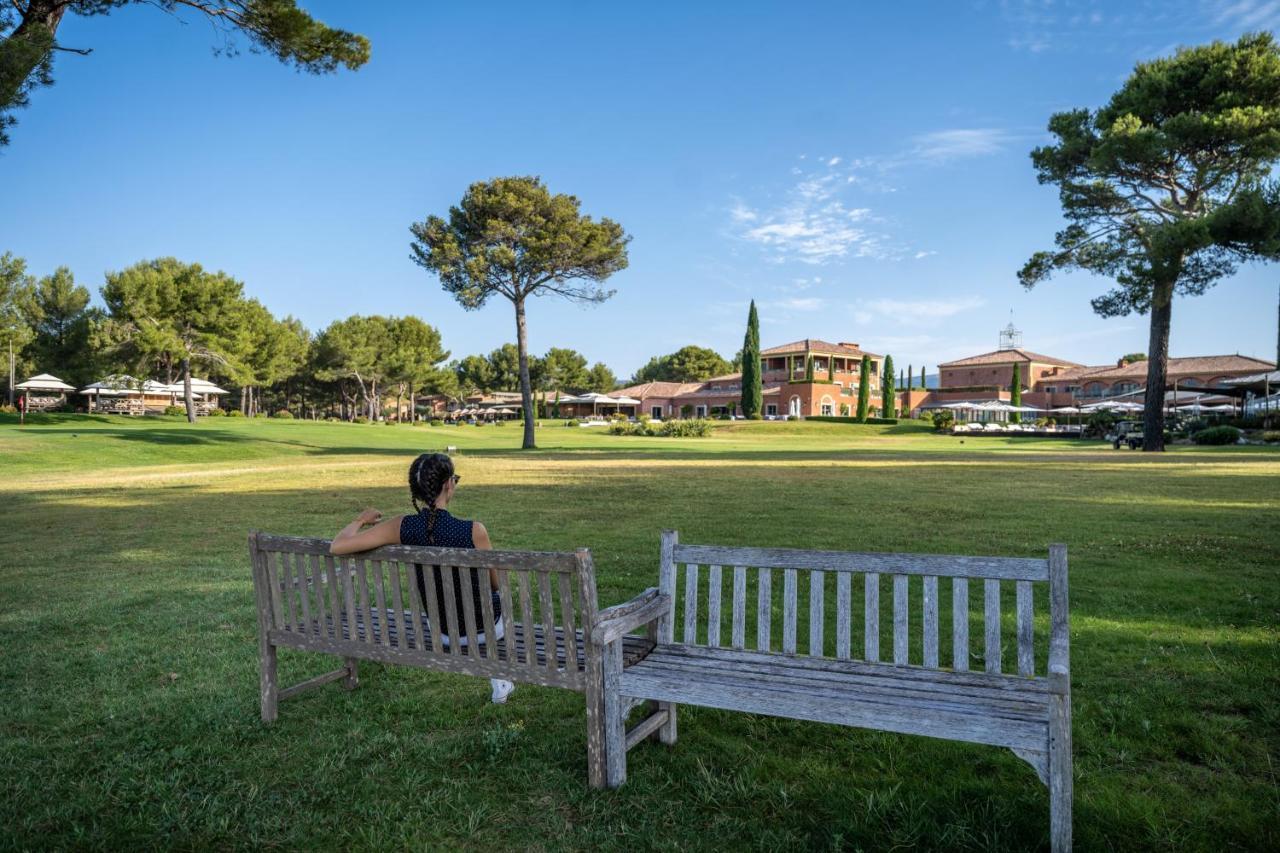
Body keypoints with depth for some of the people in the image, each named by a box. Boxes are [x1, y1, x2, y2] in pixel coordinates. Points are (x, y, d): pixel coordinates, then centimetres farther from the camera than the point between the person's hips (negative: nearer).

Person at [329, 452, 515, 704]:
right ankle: (501, 681, 45)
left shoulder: (401, 527, -19)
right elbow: (496, 583, -11)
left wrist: (361, 520, 3)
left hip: (444, 634, 3)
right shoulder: (473, 531, -27)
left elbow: (336, 546, -18)